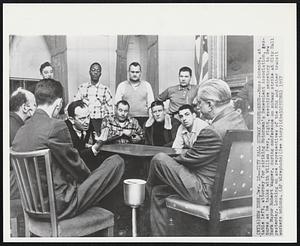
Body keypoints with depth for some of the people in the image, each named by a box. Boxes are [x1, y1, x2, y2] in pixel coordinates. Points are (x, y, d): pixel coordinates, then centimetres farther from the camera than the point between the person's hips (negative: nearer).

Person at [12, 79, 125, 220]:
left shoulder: (21, 131, 4)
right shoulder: (56, 126, -22)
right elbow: (74, 164, -11)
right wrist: (92, 177, 10)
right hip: (61, 205, -9)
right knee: (116, 162, -3)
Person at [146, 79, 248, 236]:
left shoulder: (213, 131, -28)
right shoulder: (239, 118, 4)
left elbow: (189, 159, -15)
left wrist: (170, 162, 5)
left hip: (207, 192, -10)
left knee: (159, 160, -7)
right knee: (159, 193, 16)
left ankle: (149, 188, 24)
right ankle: (159, 235, 29)